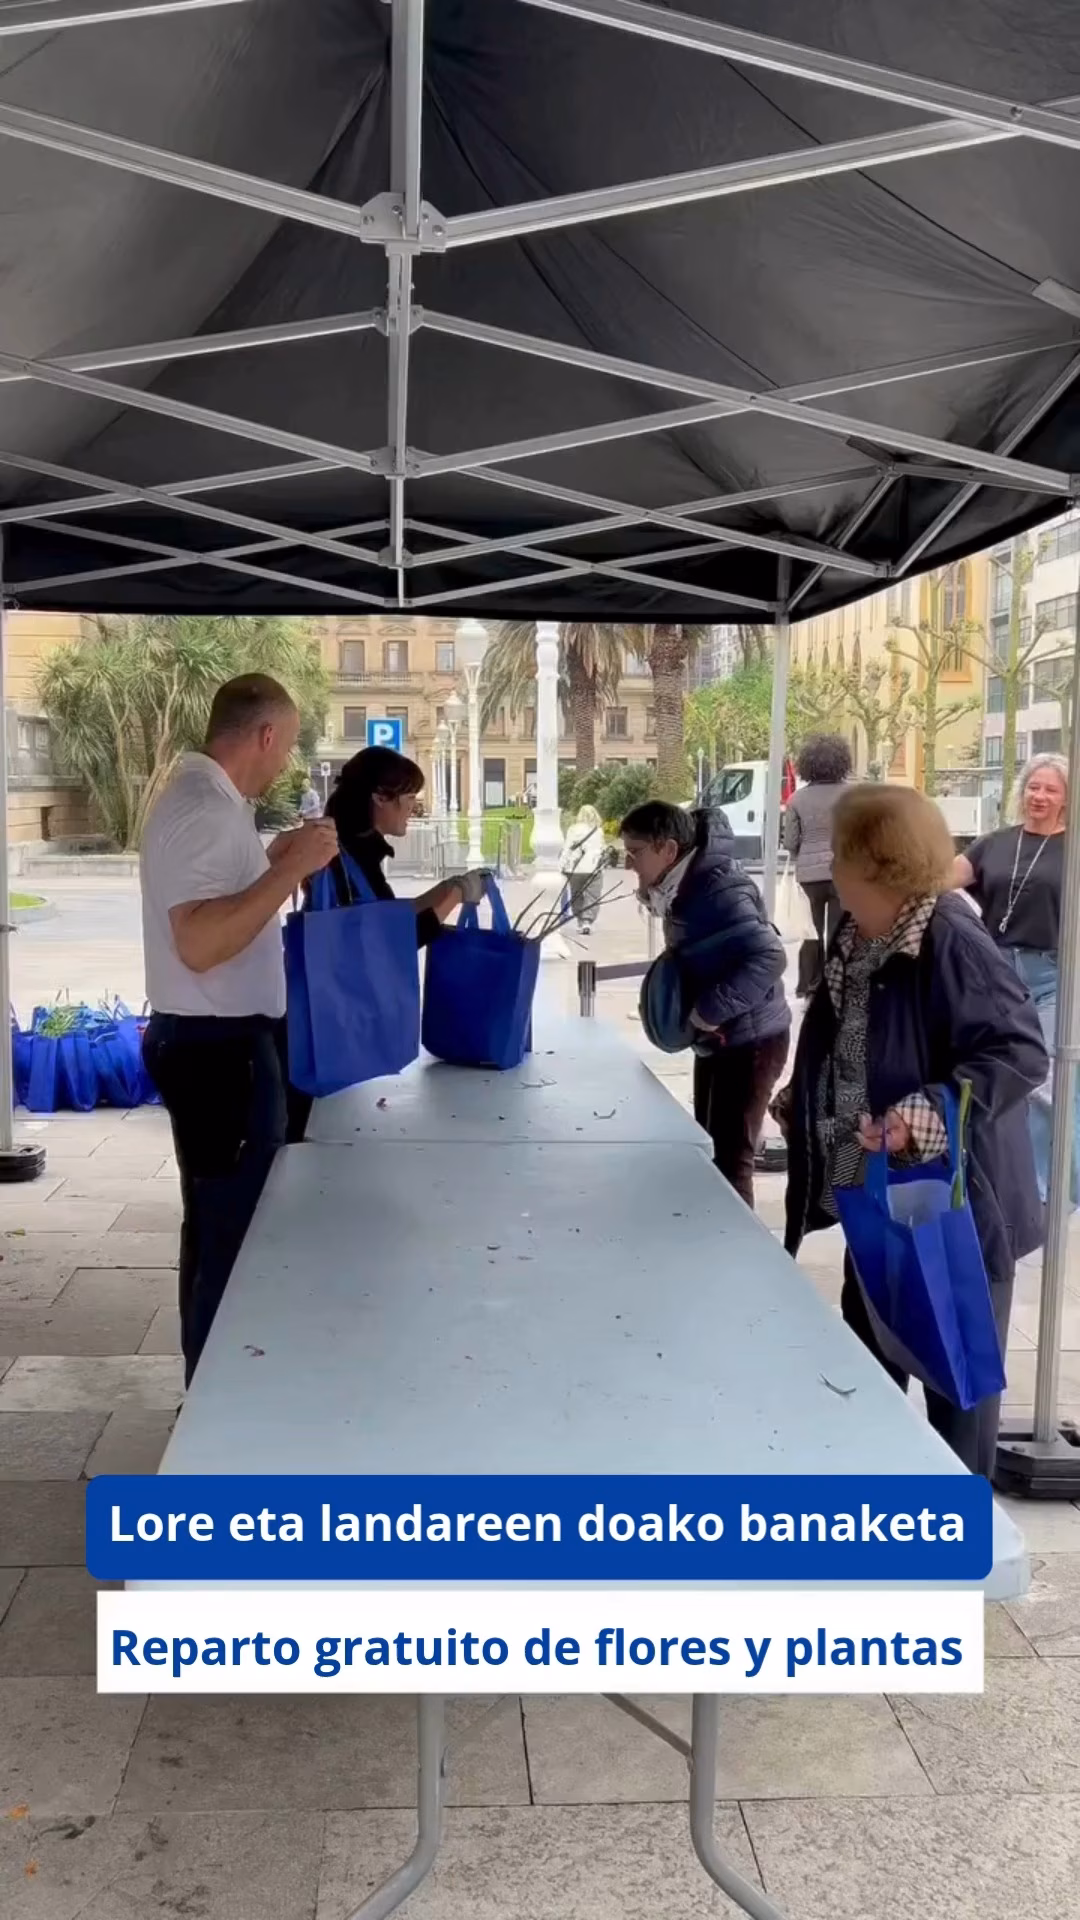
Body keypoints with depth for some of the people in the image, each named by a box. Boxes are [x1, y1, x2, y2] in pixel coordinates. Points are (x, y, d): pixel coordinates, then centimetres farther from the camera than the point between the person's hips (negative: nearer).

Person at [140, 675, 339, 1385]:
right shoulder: (204, 810, -21)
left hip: (224, 1042, 11)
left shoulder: (208, 801, 12)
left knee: (224, 1222, 20)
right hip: (218, 1048, -11)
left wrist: (271, 860, 15)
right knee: (231, 1229, -1)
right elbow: (200, 943, -30)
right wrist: (290, 870, -27)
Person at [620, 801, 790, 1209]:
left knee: (729, 1159, -4)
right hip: (718, 1039, 10)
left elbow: (769, 957, -32)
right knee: (708, 1149, 19)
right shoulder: (687, 884, 3)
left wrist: (709, 1011, -28)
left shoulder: (719, 891, -25)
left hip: (749, 1042, -10)